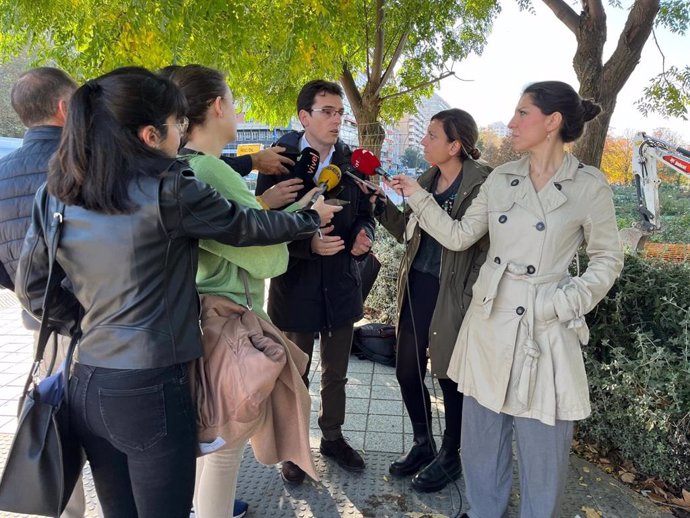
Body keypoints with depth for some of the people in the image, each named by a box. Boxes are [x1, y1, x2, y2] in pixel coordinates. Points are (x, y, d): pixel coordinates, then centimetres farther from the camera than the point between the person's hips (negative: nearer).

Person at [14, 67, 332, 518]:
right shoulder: (168, 190, -16)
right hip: (151, 391, -6)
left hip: (86, 384, 7)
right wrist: (312, 217, 12)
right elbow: (247, 226, -4)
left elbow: (32, 286, 9)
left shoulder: (56, 194, 2)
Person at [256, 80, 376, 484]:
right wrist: (309, 243, -28)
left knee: (336, 374, 20)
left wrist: (364, 237, -15)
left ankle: (333, 437, 42)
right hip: (296, 284, -3)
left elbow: (365, 212, 7)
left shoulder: (352, 161, 0)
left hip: (342, 283, 4)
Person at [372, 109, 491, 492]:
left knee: (450, 376, 9)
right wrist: (383, 205, 0)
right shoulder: (426, 180, 9)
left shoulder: (482, 184, -12)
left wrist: (472, 300, -15)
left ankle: (450, 455, 33)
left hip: (453, 294, -6)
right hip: (417, 286, 7)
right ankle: (423, 443, 37)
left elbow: (486, 246, -12)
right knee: (408, 371, 13)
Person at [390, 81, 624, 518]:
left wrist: (566, 303, -12)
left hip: (546, 332, -4)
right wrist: (418, 196, 1)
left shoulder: (590, 185, -7)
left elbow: (608, 260, 0)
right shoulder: (501, 179, 4)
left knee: (543, 444, 9)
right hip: (489, 321, 4)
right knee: (482, 432, 17)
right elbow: (458, 236, 7)